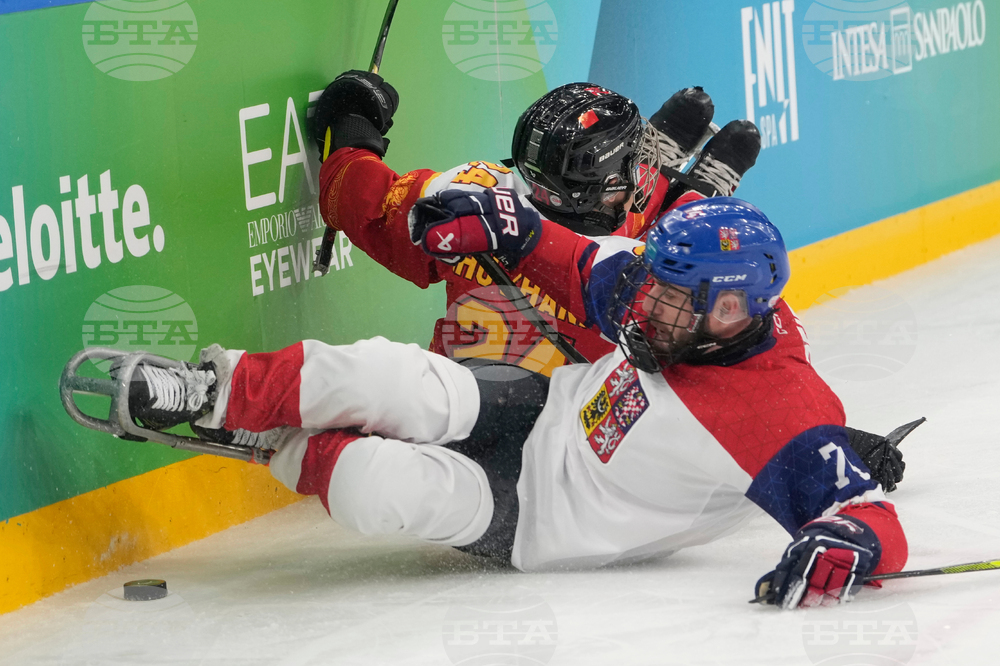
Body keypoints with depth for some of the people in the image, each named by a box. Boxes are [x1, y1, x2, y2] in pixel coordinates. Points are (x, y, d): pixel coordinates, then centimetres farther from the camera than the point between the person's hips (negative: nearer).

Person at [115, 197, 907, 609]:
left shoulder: (789, 421, -27)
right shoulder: (695, 298, -8)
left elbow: (876, 520, -29)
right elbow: (590, 271, 11)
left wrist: (847, 544, -50)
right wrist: (506, 226, 4)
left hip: (536, 520, -5)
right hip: (532, 404, 5)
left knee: (378, 489, -31)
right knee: (389, 379, -25)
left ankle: (289, 454, 0)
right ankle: (214, 392, -8)